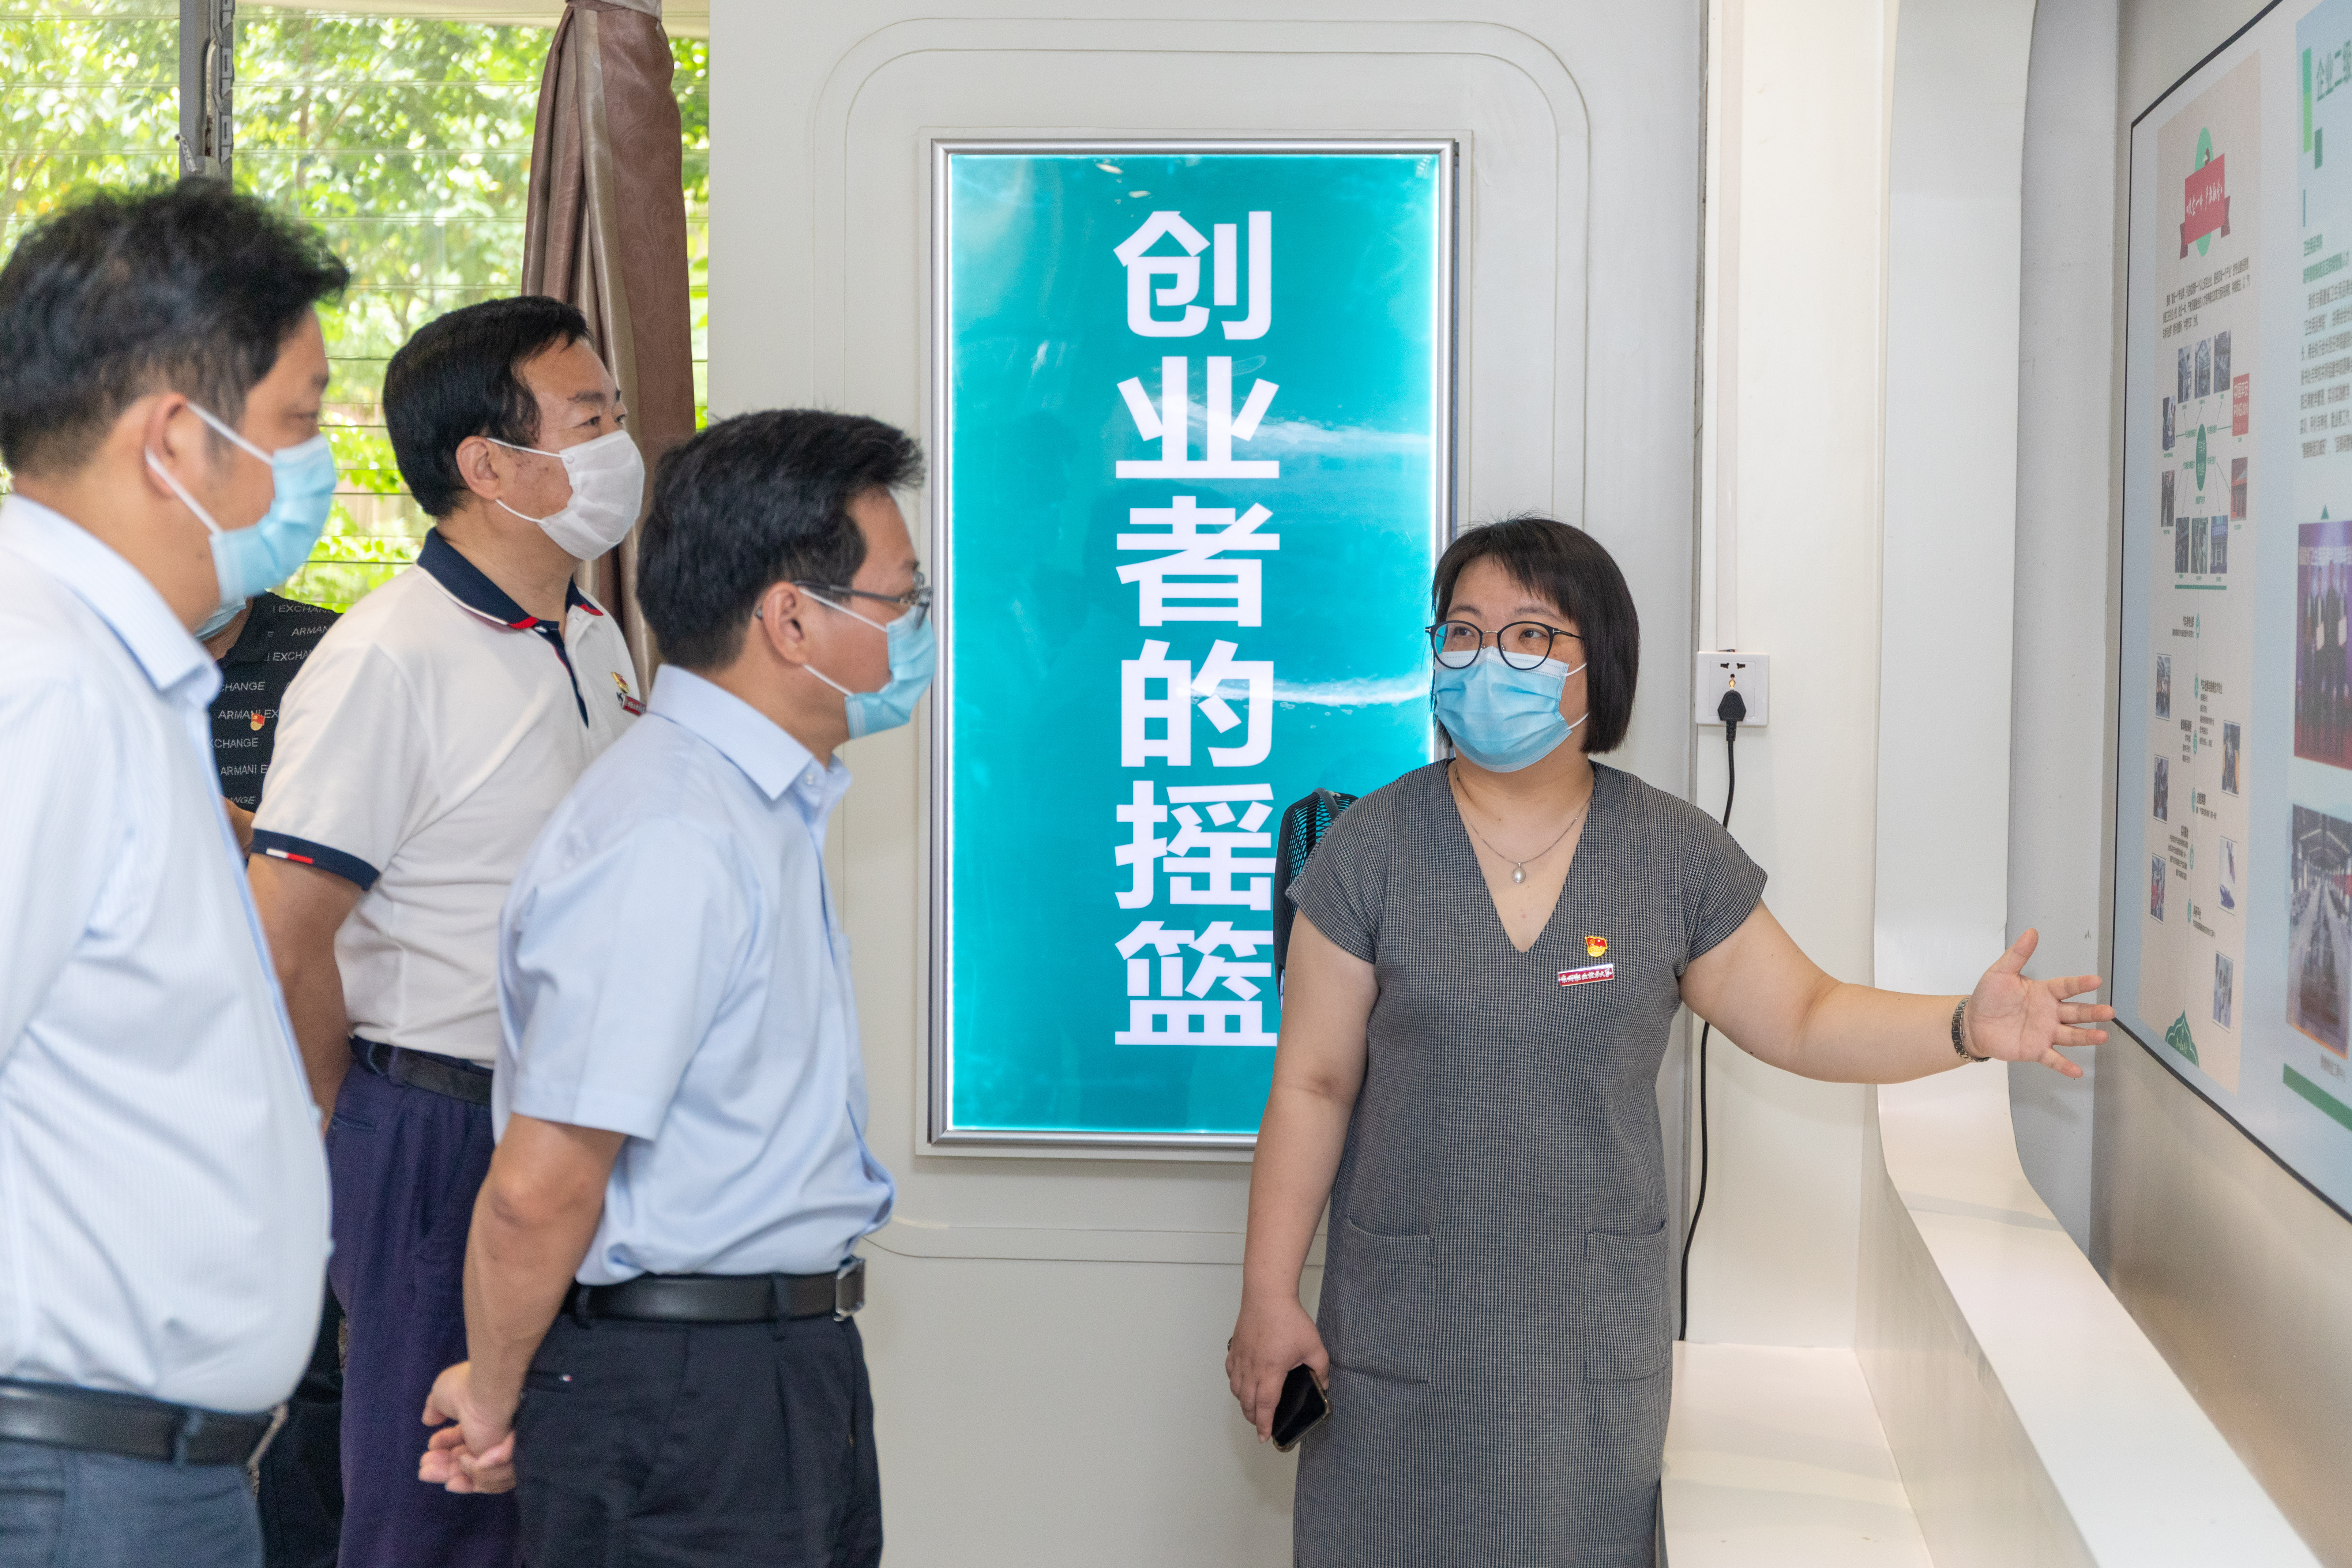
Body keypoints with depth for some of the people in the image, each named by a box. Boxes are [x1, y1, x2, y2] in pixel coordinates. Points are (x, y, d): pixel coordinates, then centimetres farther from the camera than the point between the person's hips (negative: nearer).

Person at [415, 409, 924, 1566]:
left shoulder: (764, 808, 14)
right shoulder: (670, 843, -21)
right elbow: (539, 1188, -22)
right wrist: (497, 1399, -7)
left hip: (796, 1373, 9)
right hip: (681, 1403, -9)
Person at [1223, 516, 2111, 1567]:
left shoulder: (1673, 853, 1)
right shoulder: (1375, 848, -4)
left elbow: (1802, 1018, 5)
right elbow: (1312, 1084, -3)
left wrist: (1967, 1028, -11)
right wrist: (1268, 1293, -4)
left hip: (1595, 1336, 1)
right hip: (1403, 1323, -1)